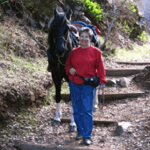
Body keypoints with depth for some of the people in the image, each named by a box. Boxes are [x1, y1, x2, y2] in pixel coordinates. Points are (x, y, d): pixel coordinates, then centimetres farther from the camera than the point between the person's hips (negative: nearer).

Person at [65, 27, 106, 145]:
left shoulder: (96, 52, -1)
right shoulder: (74, 52, 7)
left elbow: (100, 68, 0)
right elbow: (67, 64, 17)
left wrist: (102, 81, -6)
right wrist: (69, 69, -4)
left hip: (88, 85, -3)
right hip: (74, 84, 4)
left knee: (87, 110, -4)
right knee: (77, 110, 10)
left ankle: (87, 135, 2)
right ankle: (80, 132, 25)